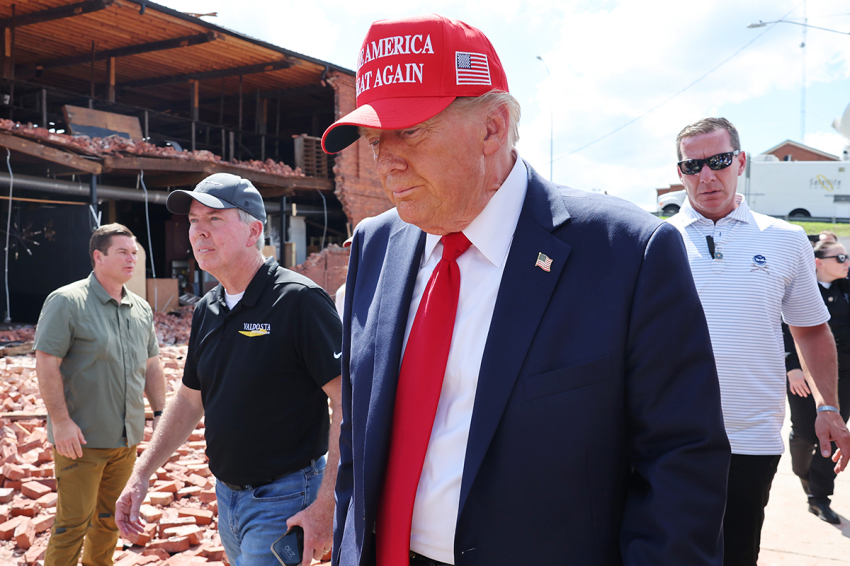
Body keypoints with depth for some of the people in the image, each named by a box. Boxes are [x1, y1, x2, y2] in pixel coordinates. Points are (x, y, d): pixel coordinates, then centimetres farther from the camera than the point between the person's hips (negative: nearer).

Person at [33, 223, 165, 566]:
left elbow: (151, 366, 17)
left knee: (110, 519, 17)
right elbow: (45, 364, -14)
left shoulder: (141, 309, 10)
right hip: (82, 438, -6)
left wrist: (160, 413, 12)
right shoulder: (67, 301, -10)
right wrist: (61, 421, -18)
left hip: (127, 438, 6)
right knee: (73, 524, 0)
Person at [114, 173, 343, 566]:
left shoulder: (298, 300, -18)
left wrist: (326, 505, -25)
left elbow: (348, 403, -22)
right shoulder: (207, 310, 7)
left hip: (284, 501, -8)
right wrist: (142, 474, 12)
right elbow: (190, 400, 18)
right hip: (226, 496, 8)